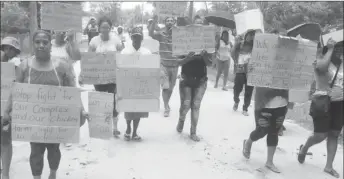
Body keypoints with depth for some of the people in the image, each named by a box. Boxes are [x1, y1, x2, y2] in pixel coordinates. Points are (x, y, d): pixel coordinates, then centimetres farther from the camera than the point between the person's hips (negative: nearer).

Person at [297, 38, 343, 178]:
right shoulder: (322, 59, -7)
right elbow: (321, 67, -32)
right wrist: (330, 49, -21)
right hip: (323, 101, -5)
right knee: (321, 135, -5)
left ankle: (329, 166, 18)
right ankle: (304, 148, 27)